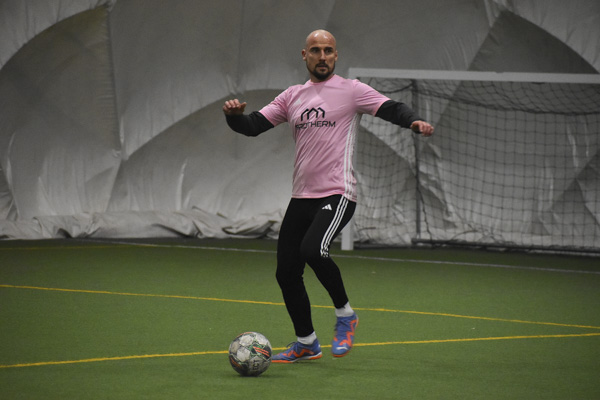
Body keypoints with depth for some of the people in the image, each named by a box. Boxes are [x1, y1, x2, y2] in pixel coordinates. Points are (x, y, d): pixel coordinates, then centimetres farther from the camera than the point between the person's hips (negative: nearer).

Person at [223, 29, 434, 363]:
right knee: (286, 272, 4)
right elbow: (254, 126, 12)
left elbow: (391, 109, -11)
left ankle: (345, 314, -5)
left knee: (313, 249, -29)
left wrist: (415, 120, -32)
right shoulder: (292, 97, 15)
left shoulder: (351, 90, -1)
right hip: (301, 197, 6)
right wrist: (234, 115, -10)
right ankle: (306, 344, 22)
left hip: (337, 194, -6)